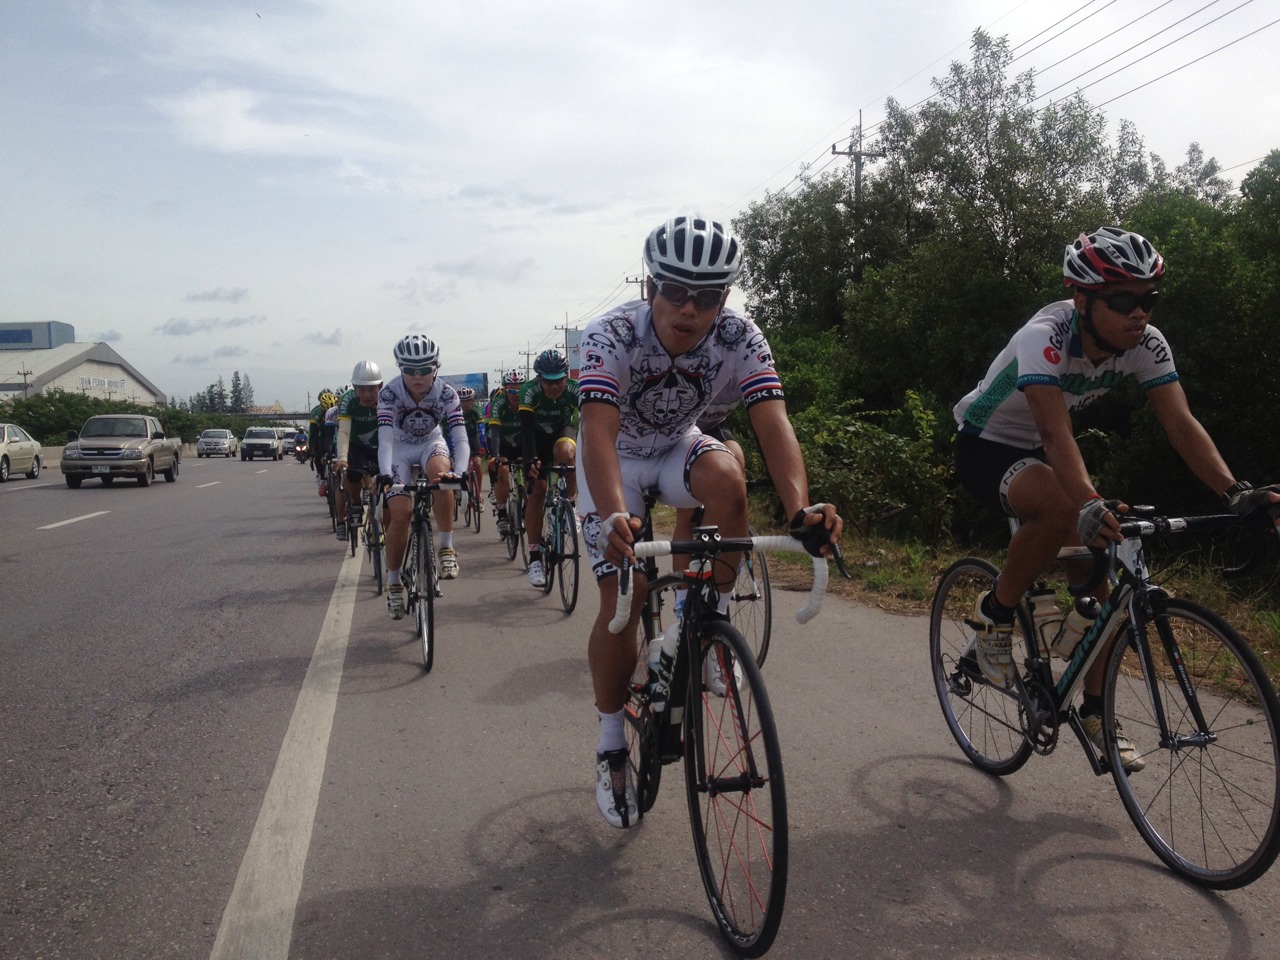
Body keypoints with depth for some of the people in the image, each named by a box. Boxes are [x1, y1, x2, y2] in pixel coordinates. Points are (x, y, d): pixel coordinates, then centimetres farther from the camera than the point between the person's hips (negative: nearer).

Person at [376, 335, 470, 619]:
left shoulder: (446, 393, -25)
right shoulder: (389, 393, -26)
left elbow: (460, 439, -31)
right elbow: (385, 439, -34)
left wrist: (459, 472, -49)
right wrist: (385, 474, -51)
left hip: (432, 443, 0)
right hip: (401, 448, 0)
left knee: (441, 473, -35)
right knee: (400, 514, -12)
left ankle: (447, 548, -22)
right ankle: (393, 582, 7)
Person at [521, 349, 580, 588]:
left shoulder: (576, 391, -28)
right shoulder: (530, 392, -30)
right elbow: (526, 429, -37)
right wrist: (531, 460, -52)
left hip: (565, 431, 1)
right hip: (539, 436, 0)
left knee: (564, 451, -36)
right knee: (537, 491, -13)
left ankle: (568, 503, -11)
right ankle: (535, 557, -8)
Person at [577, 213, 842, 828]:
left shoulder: (740, 339, -24)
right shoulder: (612, 336, -31)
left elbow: (773, 425, -35)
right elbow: (598, 431, -45)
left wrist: (800, 509, -53)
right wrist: (614, 517, -63)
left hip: (678, 446, 2)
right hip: (617, 457, -2)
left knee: (726, 476, -34)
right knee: (622, 599, -12)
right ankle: (611, 746, 10)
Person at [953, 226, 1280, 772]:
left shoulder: (1146, 344, -14)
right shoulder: (1044, 338, -32)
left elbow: (1181, 424, -21)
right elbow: (1056, 432, -45)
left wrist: (1235, 492, -36)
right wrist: (1090, 504, -60)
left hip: (1038, 453, 6)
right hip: (985, 447, -6)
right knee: (1060, 508, -37)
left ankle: (1094, 712, 10)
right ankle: (994, 616, -13)